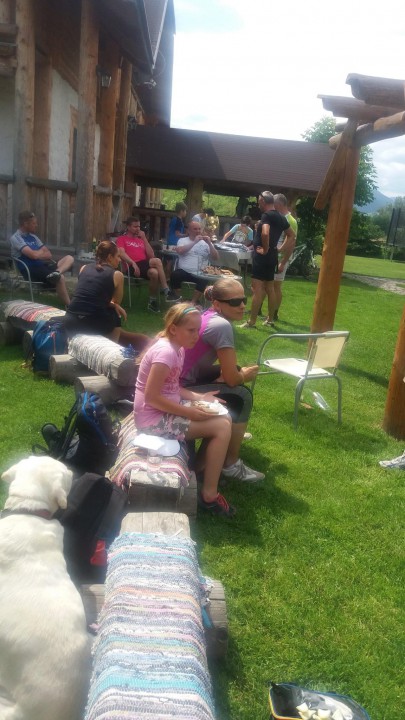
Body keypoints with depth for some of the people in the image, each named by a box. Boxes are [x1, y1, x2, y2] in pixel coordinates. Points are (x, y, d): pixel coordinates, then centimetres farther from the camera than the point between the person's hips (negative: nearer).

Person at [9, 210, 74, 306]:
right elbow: (33, 255, -20)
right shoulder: (15, 238, -7)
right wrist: (42, 252, 3)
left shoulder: (33, 237, 18)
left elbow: (49, 254, 16)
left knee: (69, 258, -4)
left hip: (42, 266, 9)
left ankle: (56, 273, -36)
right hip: (31, 271, -9)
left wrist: (38, 254, -6)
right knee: (60, 278, -31)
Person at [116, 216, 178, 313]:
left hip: (145, 266, 5)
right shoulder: (121, 239, 15)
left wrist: (144, 238, 11)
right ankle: (167, 292, -26)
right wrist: (133, 263, -22)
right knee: (157, 261, -31)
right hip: (133, 267, -4)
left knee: (154, 272, -35)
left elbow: (151, 255, 15)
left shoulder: (141, 239, 28)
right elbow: (121, 253, -5)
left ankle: (152, 301, -22)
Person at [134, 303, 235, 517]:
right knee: (222, 427, -13)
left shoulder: (177, 348, 6)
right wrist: (188, 412, -20)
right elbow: (151, 397, -25)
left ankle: (201, 466, 22)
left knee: (224, 418, 8)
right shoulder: (165, 352, -23)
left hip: (166, 409, 9)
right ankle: (209, 495, -3)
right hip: (154, 418, -9)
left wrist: (198, 397, 0)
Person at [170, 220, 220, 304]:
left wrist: (209, 243, -8)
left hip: (199, 273, 1)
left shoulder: (205, 243, 12)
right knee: (174, 275, -30)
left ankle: (193, 302, -20)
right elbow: (180, 251, -13)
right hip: (183, 271, 0)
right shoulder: (182, 240, 10)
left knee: (205, 280, -31)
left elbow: (216, 257, 3)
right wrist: (194, 242, -13)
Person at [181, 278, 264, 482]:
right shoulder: (222, 325, -20)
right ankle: (231, 464, 6)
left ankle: (233, 432, 32)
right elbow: (232, 379, -16)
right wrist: (246, 375, 4)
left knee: (237, 373, 17)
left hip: (180, 378, 9)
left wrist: (241, 373, -2)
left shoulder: (208, 315, 8)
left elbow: (228, 370, 17)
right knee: (242, 398, -5)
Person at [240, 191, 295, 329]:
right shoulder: (281, 217, 12)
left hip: (262, 256, -9)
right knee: (270, 288, 14)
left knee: (257, 289, -8)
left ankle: (251, 321, -6)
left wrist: (265, 249, -19)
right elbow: (291, 235, 21)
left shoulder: (266, 215, -14)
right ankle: (270, 319, 21)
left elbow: (265, 233, -32)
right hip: (272, 256, 9)